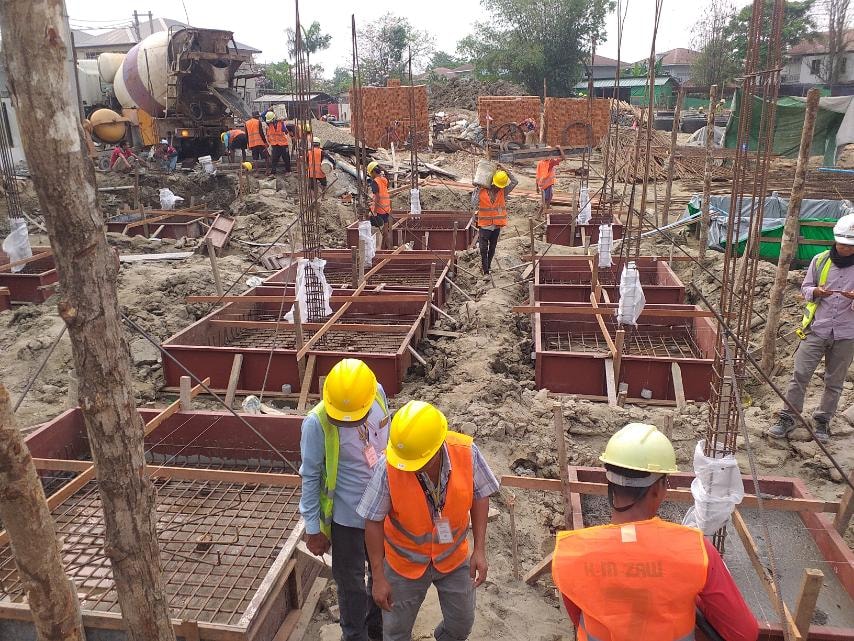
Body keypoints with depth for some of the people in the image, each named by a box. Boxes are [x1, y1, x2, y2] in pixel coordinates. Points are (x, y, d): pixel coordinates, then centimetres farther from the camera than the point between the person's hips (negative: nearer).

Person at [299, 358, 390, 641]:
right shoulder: (317, 423, -27)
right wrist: (313, 528, -9)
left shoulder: (378, 394, -14)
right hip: (347, 516, -5)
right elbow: (310, 477, -16)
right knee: (352, 584, 15)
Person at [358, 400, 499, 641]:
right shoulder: (389, 468, -32)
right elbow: (374, 521, -18)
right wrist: (378, 577, -13)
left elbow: (479, 495, -8)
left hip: (454, 557, 2)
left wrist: (480, 549, -9)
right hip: (405, 562, -2)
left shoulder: (467, 453, -27)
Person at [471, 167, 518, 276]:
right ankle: (486, 271, -2)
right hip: (484, 226, -3)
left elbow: (515, 182, -8)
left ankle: (487, 266, 31)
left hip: (497, 226, 3)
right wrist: (478, 190, -18)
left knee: (492, 248, 14)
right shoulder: (481, 192, -6)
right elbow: (474, 204, -16)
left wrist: (505, 171, -14)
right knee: (484, 249, -6)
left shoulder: (503, 192, 1)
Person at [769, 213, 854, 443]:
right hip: (816, 329, 0)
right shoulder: (820, 260, 2)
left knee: (834, 381, 10)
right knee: (800, 375, -2)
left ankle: (823, 421, 25)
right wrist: (815, 291, -13)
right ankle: (787, 418, 7)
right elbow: (805, 288, 9)